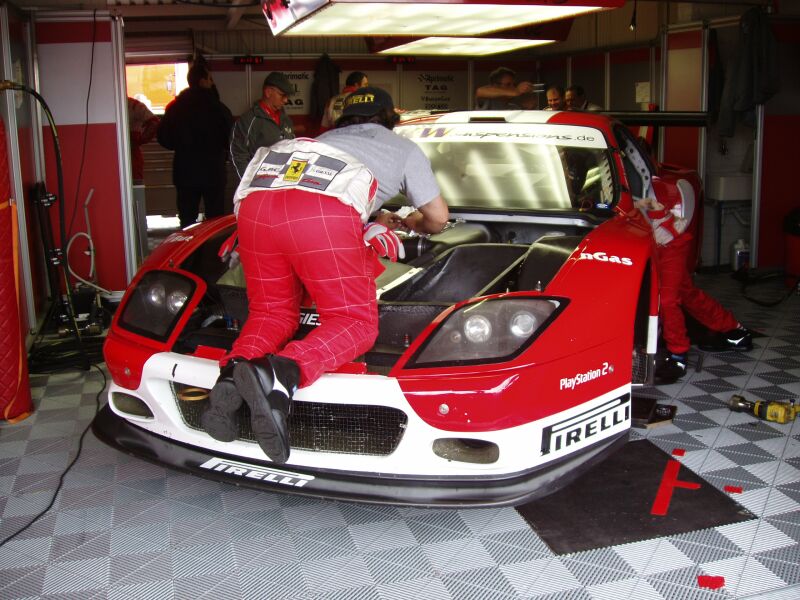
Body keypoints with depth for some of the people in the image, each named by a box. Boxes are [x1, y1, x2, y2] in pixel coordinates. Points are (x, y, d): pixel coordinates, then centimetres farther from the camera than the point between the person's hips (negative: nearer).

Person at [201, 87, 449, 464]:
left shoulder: (326, 140, 45)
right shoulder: (404, 149, 33)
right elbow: (438, 218, 36)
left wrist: (373, 220, 68)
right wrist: (410, 223, 59)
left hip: (254, 202, 5)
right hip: (322, 214, -5)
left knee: (272, 312, 18)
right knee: (354, 322, 1)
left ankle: (232, 373, -13)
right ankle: (281, 373, -27)